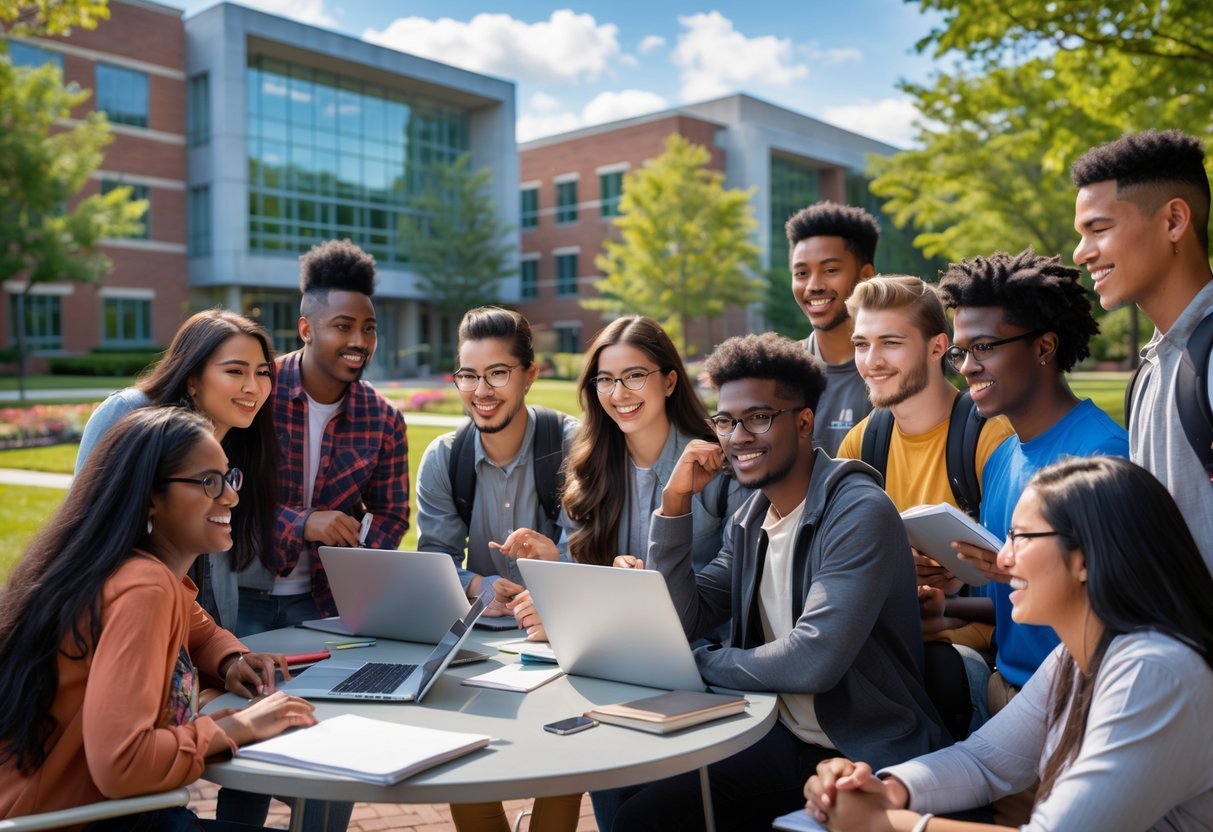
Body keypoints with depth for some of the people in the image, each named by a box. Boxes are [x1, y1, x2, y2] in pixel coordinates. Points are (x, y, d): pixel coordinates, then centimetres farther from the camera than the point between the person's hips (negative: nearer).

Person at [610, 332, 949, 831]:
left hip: (866, 759, -7)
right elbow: (679, 626, 2)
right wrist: (675, 502, -5)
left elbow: (813, 660, -28)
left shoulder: (859, 512, -19)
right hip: (780, 738, 7)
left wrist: (704, 663, -12)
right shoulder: (749, 520, 6)